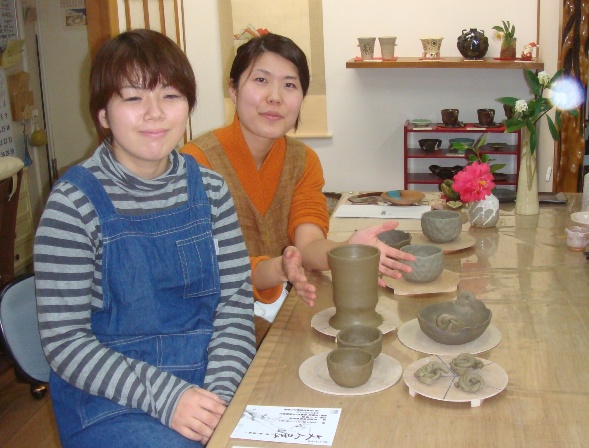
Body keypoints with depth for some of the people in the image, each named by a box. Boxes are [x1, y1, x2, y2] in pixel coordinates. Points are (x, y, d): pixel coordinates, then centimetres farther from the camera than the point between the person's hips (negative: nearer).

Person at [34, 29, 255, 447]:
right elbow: (64, 340, -10)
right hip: (109, 398, -3)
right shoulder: (74, 203, -10)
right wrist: (164, 397, -20)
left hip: (207, 378, 4)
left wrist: (221, 390, -13)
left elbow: (236, 297, 2)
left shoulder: (209, 188, 2)